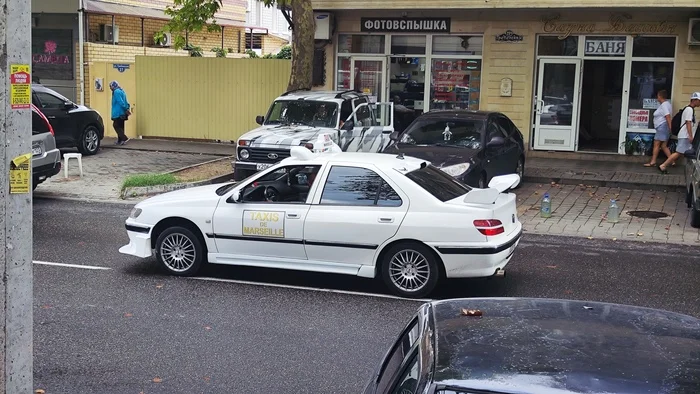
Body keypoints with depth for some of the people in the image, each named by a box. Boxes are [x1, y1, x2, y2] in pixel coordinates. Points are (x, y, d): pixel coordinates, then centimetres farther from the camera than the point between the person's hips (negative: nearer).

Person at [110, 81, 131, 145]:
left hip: (118, 113, -10)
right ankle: (120, 140, 13)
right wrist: (128, 108, 7)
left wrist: (126, 109, -19)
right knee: (120, 126, 11)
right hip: (122, 113, 10)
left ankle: (124, 138, -15)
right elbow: (125, 102, 17)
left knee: (116, 125, -6)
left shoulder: (116, 92, -13)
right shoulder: (122, 91, 18)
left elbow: (120, 102, -21)